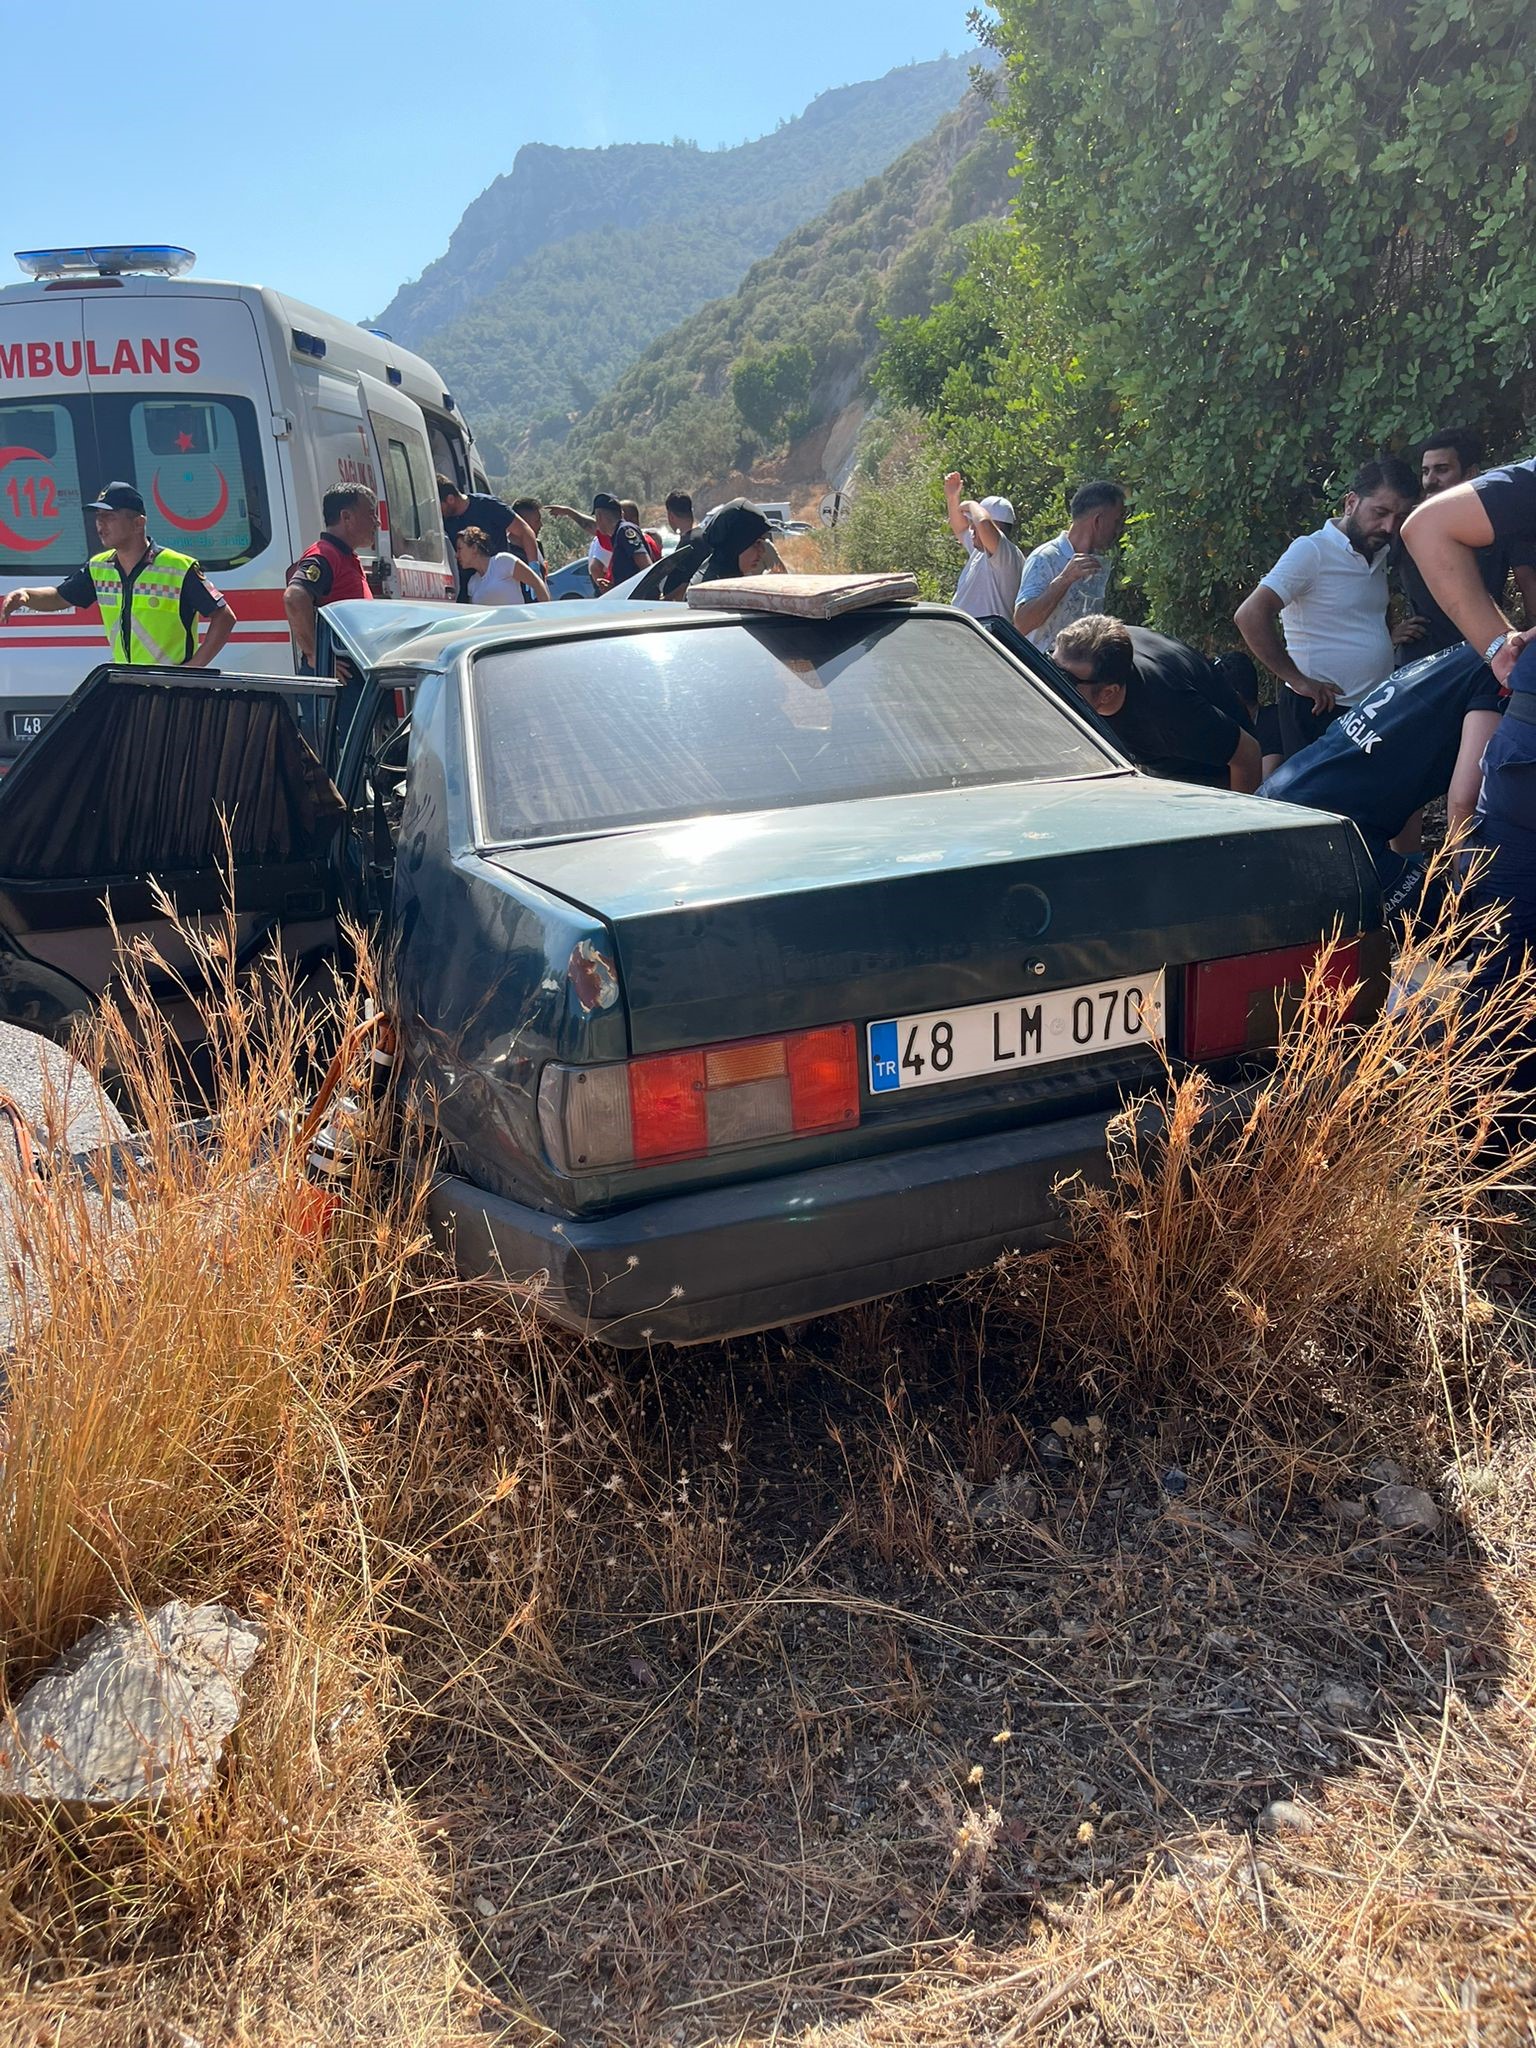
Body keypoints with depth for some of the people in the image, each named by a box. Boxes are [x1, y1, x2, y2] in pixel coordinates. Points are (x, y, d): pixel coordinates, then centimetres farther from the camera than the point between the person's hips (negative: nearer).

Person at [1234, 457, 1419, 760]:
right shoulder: (1312, 551, -12)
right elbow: (1250, 615, -22)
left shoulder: (1379, 556, 13)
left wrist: (1395, 634, 11)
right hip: (1320, 712, -8)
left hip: (1374, 709, 8)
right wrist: (1297, 680, -18)